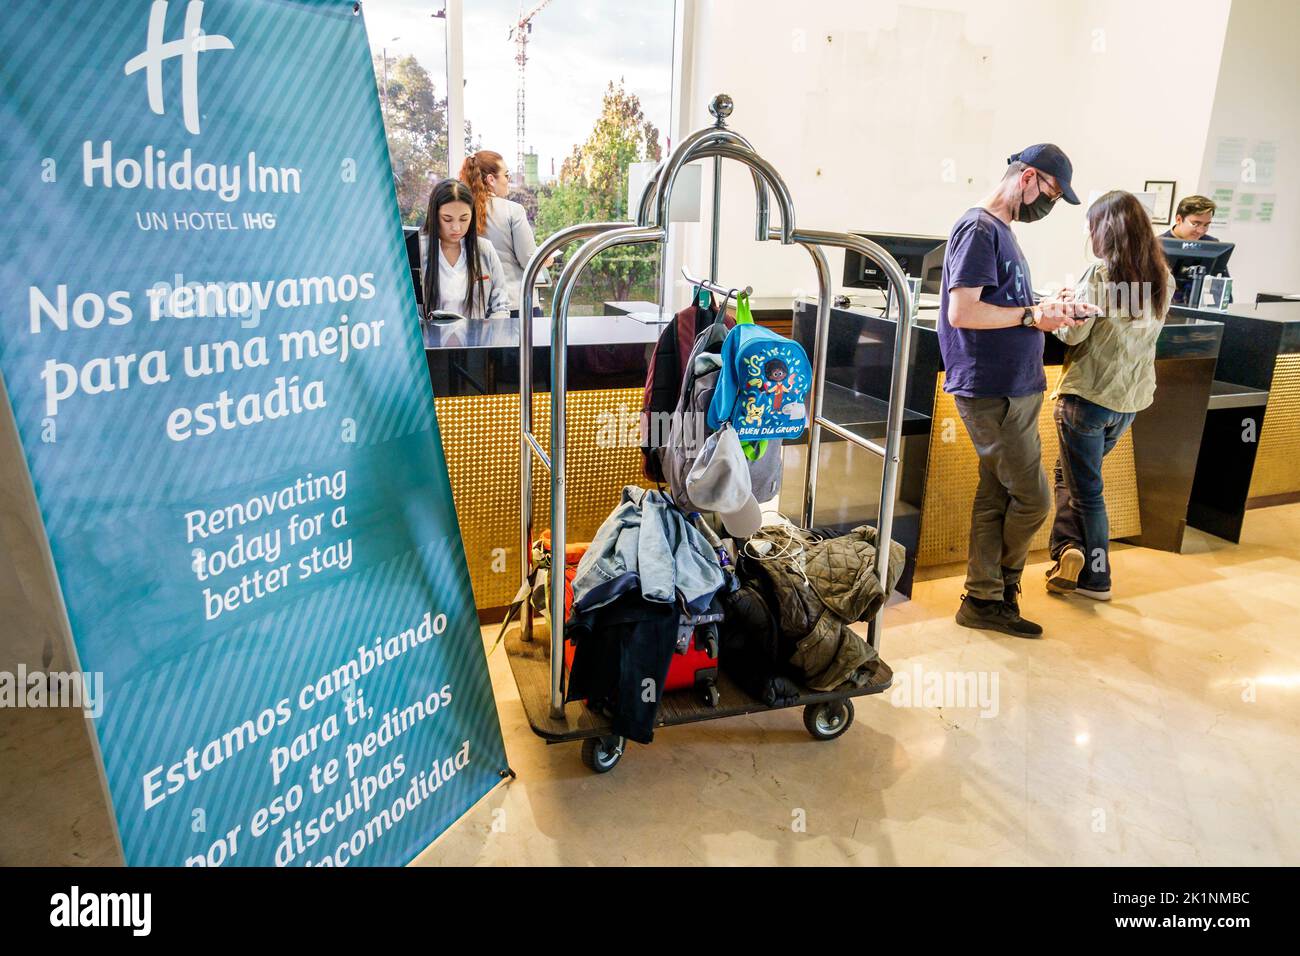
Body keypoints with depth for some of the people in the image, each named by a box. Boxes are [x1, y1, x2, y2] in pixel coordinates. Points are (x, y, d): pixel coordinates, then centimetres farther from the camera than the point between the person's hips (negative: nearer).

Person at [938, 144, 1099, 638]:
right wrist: (1031, 315, -14)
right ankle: (1002, 586, 22)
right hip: (995, 392, -10)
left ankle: (984, 599, 21)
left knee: (996, 496, 12)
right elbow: (962, 312, -21)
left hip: (1014, 388, 10)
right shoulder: (979, 229, -13)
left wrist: (1046, 309, 5)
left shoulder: (1000, 231, 17)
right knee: (1033, 498, 0)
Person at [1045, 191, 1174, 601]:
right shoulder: (1162, 278, 6)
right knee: (1072, 473, 22)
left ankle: (1096, 577, 14)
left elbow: (1073, 334, -15)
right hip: (1131, 398, 7)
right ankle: (1071, 552, 15)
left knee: (1085, 489, 6)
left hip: (1088, 395, -7)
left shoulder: (1100, 274, -15)